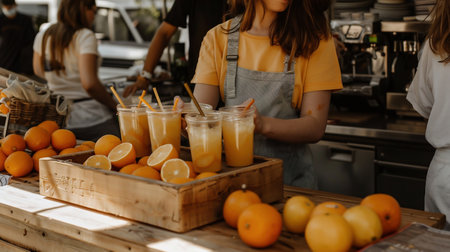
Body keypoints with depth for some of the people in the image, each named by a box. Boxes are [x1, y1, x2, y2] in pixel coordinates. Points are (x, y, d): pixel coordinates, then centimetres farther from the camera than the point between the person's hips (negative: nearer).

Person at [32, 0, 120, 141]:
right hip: (94, 121, -6)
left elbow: (38, 71, 24)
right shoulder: (85, 36, -13)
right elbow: (90, 84, -23)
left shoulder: (42, 37, 6)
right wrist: (114, 106, -12)